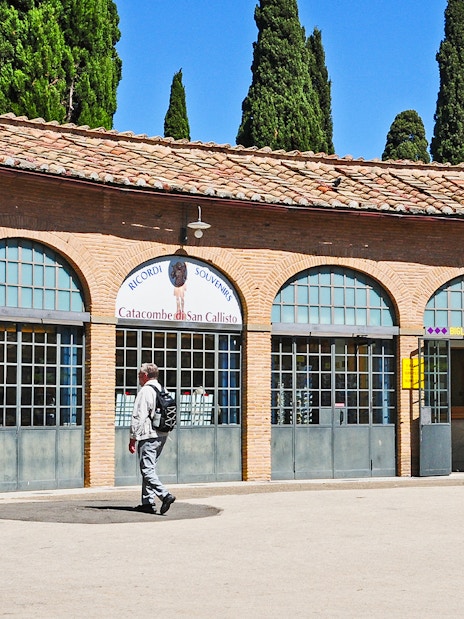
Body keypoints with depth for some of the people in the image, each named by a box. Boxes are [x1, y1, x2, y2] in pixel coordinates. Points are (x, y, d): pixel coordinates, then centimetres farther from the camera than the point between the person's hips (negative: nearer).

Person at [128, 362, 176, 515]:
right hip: (162, 435, 9)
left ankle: (165, 496, -22)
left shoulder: (145, 391, -12)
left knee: (147, 470, -9)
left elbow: (138, 417, -16)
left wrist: (133, 438, -12)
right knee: (149, 469, 15)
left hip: (148, 437, -9)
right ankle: (148, 502, 16)